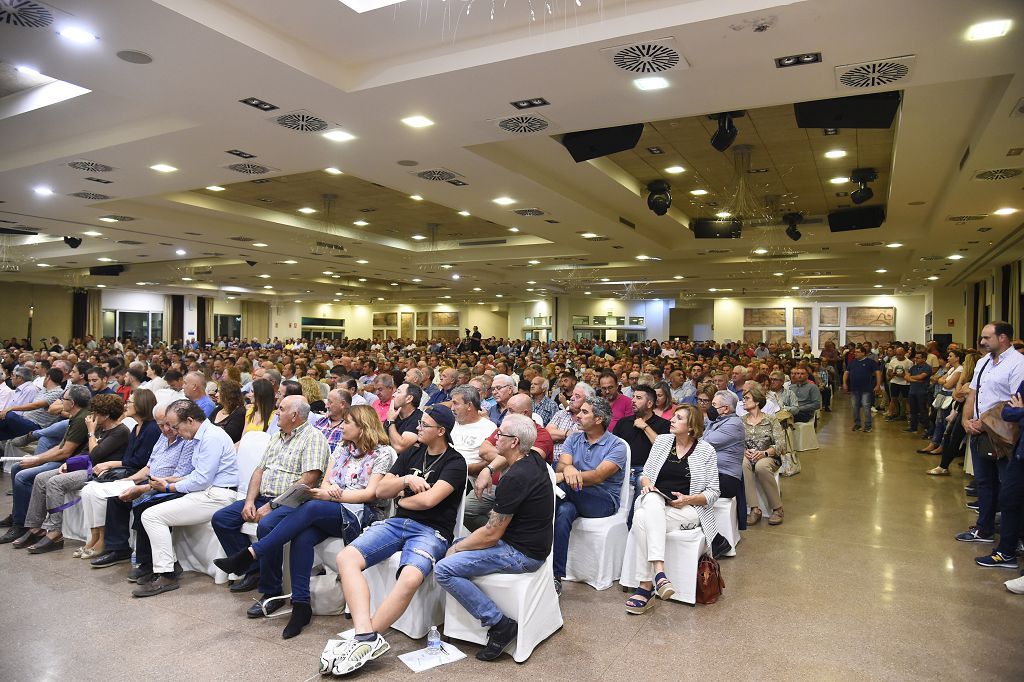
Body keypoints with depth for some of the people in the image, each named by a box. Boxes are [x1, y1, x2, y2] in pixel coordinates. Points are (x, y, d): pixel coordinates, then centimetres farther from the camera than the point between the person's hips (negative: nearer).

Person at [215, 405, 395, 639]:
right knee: (302, 538, -26)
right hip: (332, 513, 6)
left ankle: (250, 554, -28)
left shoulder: (383, 452, 0)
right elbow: (325, 482, 14)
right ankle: (301, 606, -21)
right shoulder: (342, 447, 21)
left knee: (310, 508, -31)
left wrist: (334, 494, -13)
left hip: (362, 514, -6)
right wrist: (328, 489, -10)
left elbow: (371, 493, -8)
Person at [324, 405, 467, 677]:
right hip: (398, 522, 6)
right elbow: (381, 491, 13)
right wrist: (406, 480, -5)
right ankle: (367, 637, -28)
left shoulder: (455, 462, -2)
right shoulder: (411, 453, 16)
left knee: (411, 577, -36)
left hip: (432, 531, -6)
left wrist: (400, 498, 4)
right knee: (346, 558, -18)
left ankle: (362, 640, -22)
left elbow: (429, 499, -14)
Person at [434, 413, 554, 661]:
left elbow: (491, 534, -20)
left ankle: (500, 624, -9)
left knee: (444, 570, -15)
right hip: (530, 541, 10)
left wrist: (457, 548, -4)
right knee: (458, 543, 22)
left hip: (522, 554, -10)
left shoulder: (515, 478, -25)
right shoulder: (534, 459, 2)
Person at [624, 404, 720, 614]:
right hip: (655, 504, 3)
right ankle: (659, 572, -43)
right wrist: (646, 484, -7)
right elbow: (645, 474, 16)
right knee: (653, 499, -37)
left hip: (687, 510, -3)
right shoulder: (662, 440, 11)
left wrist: (688, 499, -14)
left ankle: (646, 587, -33)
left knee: (642, 520, -33)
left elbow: (713, 492, 2)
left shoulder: (705, 450, 2)